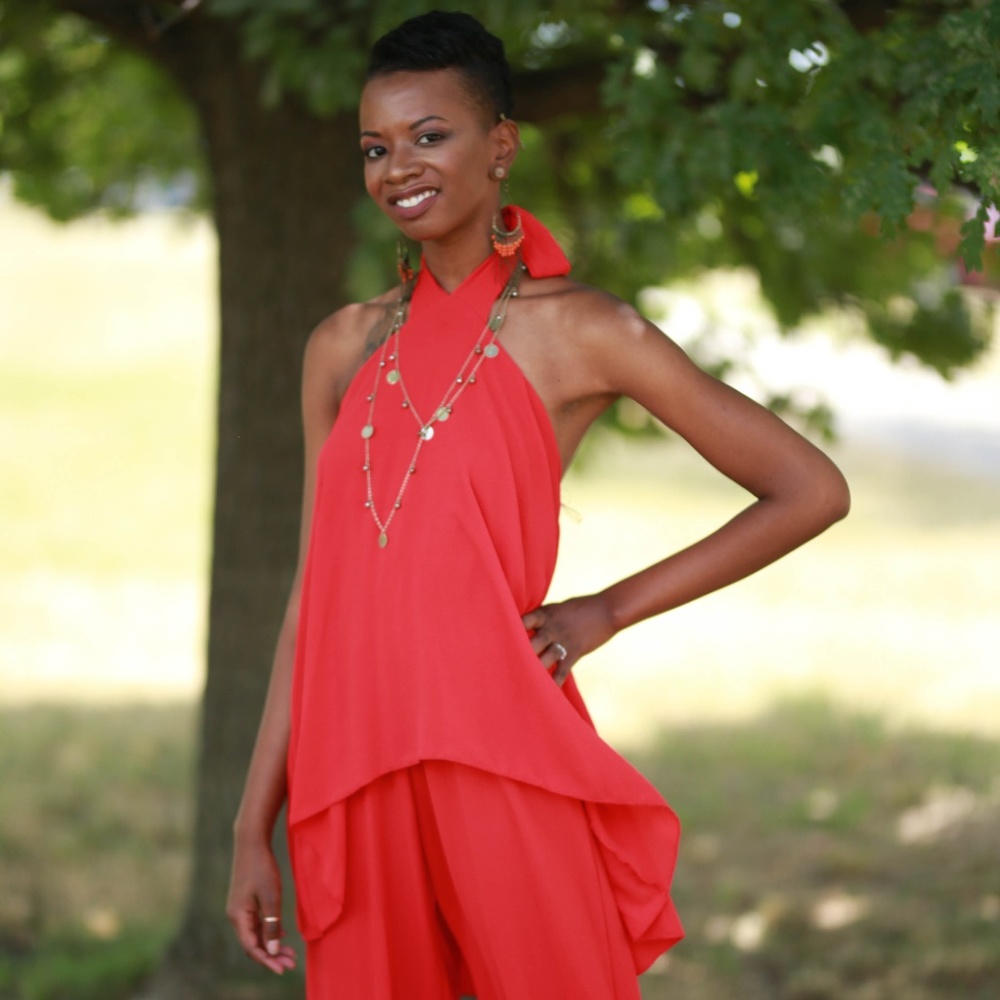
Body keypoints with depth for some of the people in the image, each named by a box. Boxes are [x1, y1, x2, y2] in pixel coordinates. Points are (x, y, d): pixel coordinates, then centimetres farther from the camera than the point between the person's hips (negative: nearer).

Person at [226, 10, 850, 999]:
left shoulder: (579, 331, 1)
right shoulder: (345, 348, 13)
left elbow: (812, 490, 2)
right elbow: (314, 593, 13)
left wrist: (609, 610, -1)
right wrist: (254, 825, 10)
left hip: (503, 767, -4)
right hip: (355, 781, 4)